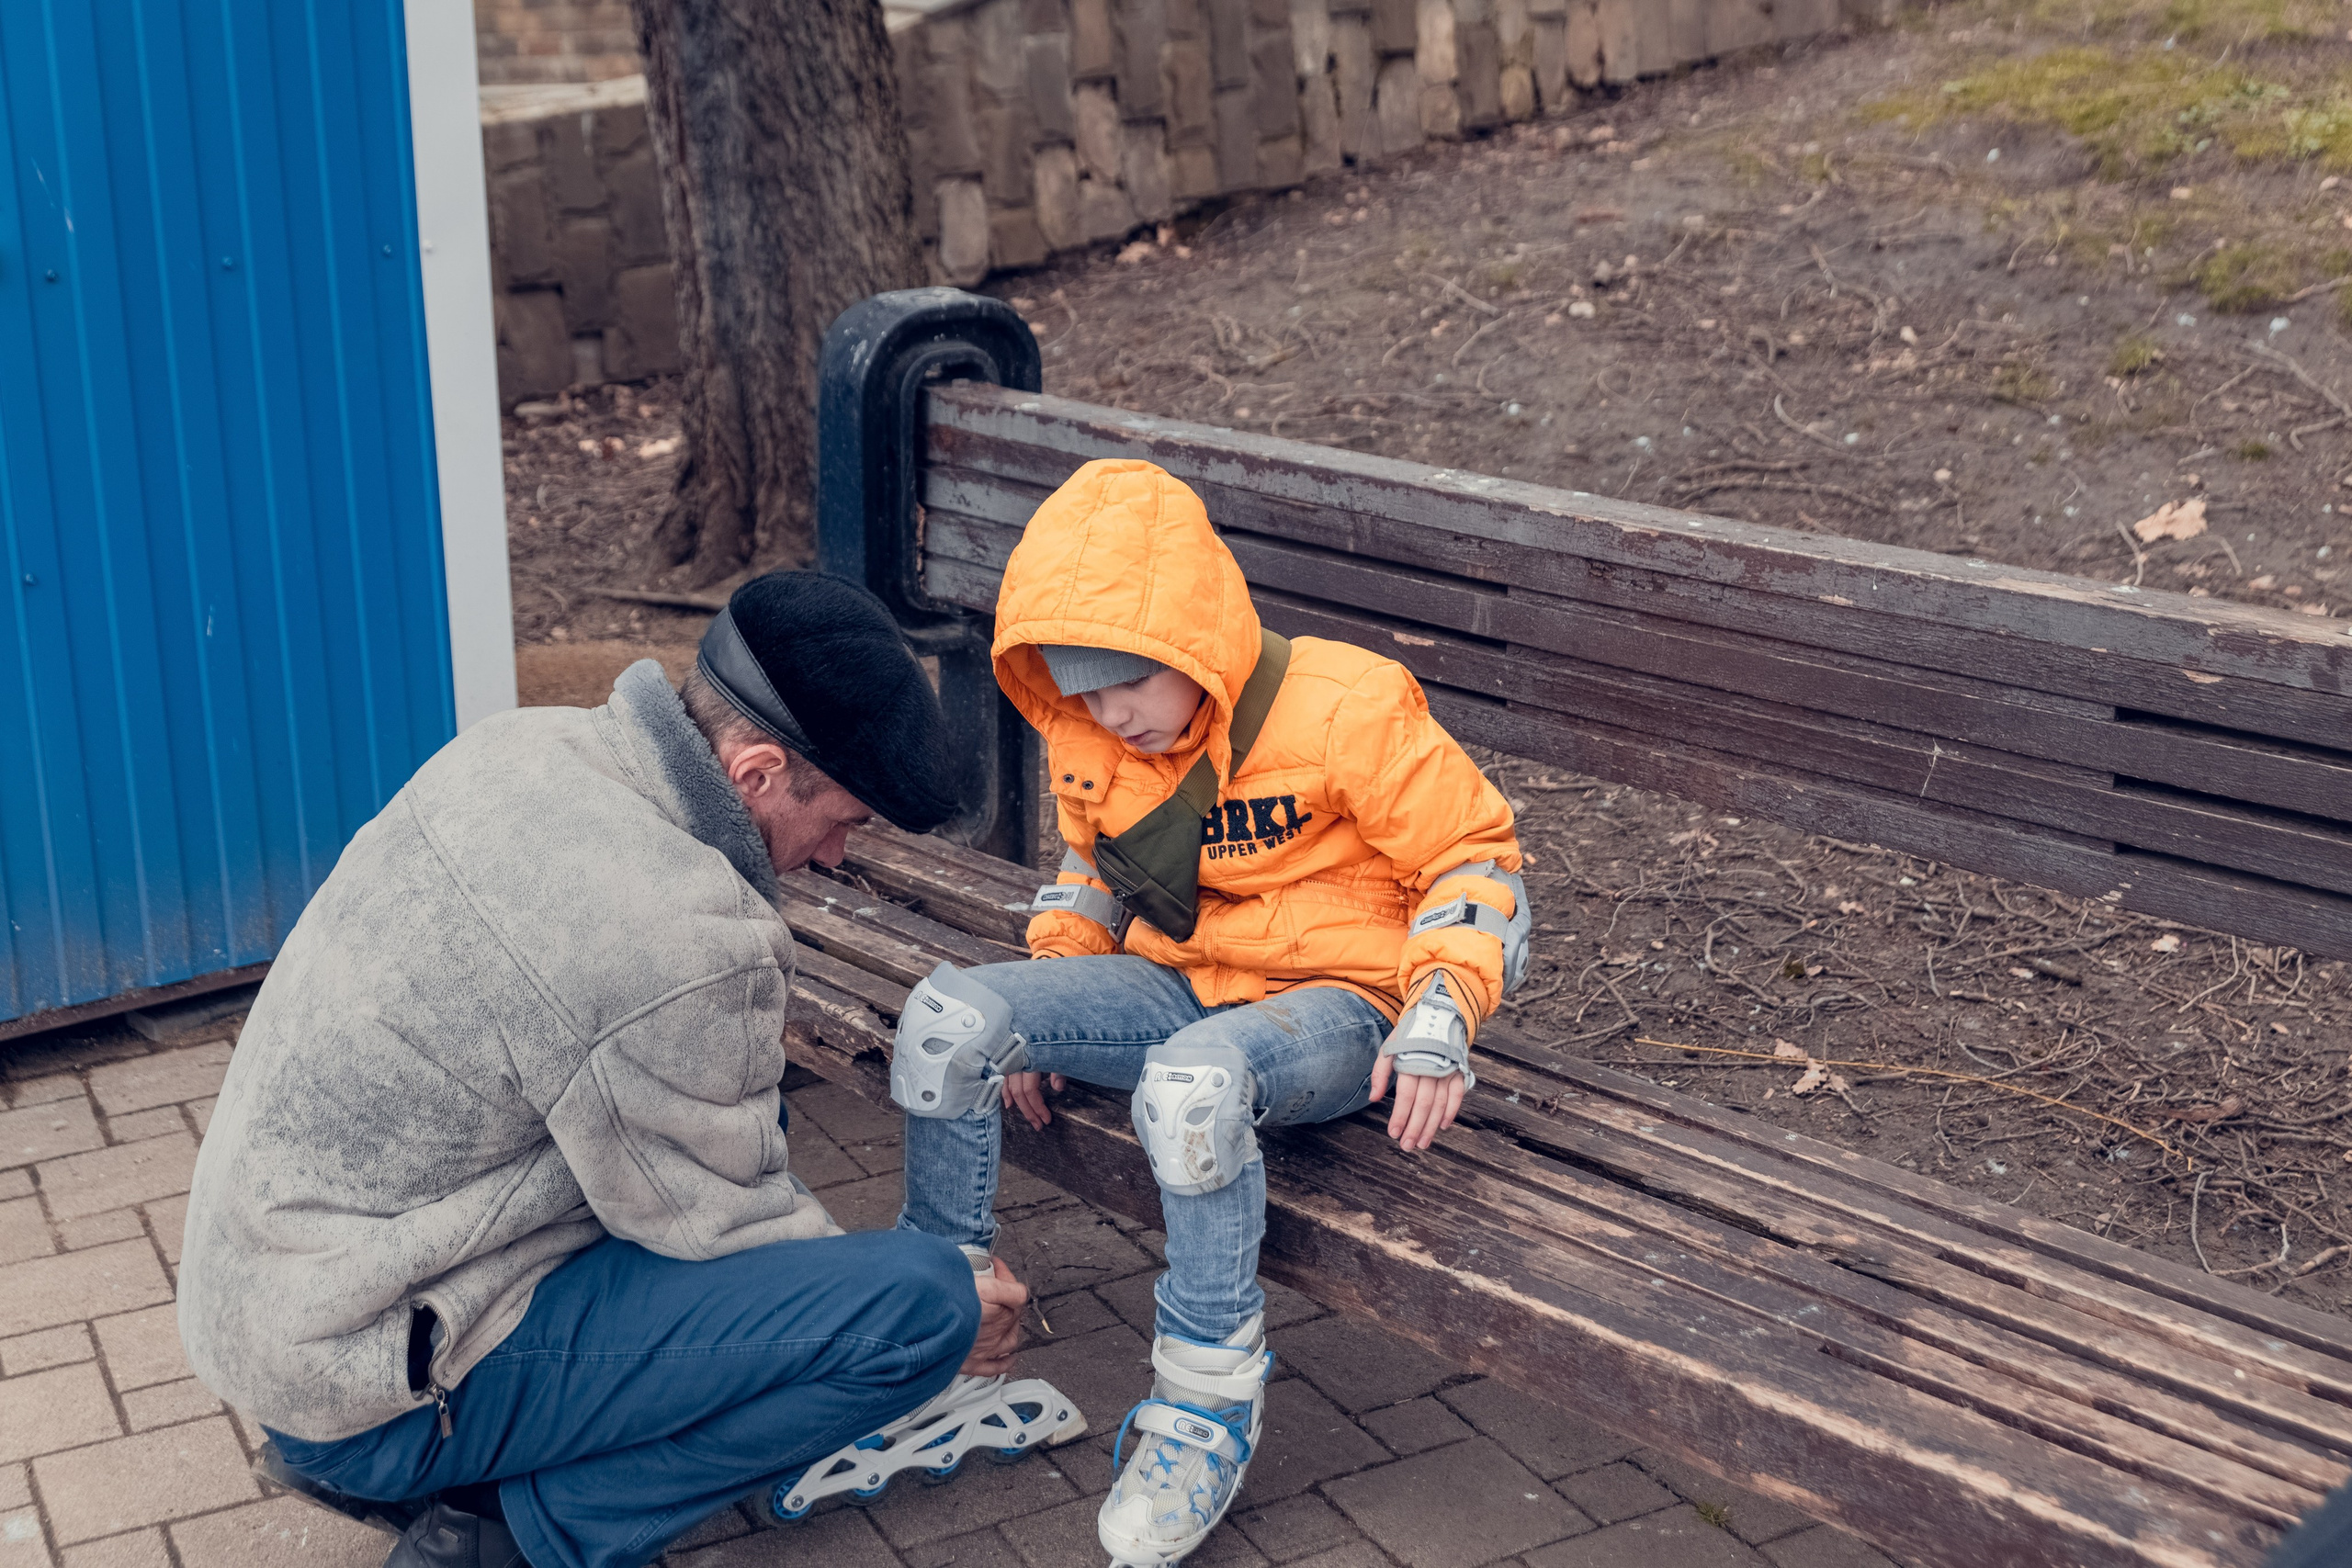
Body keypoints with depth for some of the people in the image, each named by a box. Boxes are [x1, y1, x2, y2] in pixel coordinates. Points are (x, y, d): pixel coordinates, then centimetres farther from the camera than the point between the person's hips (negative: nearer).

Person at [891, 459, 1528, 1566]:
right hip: (1178, 986, 6)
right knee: (948, 1018, -15)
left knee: (1193, 1081, -41)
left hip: (1334, 1007, -6)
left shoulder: (1343, 709, -18)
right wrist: (1044, 999, 8)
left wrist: (1438, 1023, -23)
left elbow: (1475, 856, -11)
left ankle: (1210, 1395, -22)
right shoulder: (1088, 740, 1)